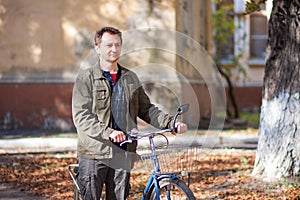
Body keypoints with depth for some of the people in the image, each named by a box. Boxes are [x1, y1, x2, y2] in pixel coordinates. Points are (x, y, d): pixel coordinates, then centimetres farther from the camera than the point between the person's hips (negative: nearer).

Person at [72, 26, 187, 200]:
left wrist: (171, 123, 2)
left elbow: (146, 109, 18)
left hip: (123, 153, 4)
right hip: (94, 153, -4)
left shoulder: (131, 78, 14)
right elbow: (81, 116, -12)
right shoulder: (86, 77, -2)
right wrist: (108, 132, -26)